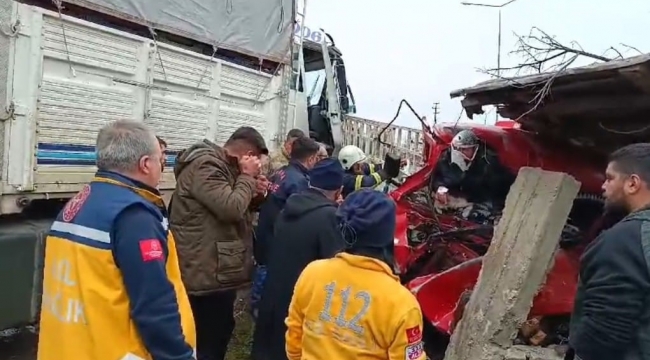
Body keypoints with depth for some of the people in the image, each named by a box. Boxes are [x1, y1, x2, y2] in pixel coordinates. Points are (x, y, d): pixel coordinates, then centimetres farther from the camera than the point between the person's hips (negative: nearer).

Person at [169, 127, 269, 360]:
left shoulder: (221, 166, 15)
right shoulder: (205, 166, -17)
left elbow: (234, 206, 21)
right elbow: (231, 208, -27)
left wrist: (253, 193, 3)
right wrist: (248, 177, -13)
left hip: (218, 269, 11)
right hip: (207, 272, -11)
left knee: (219, 332, 21)